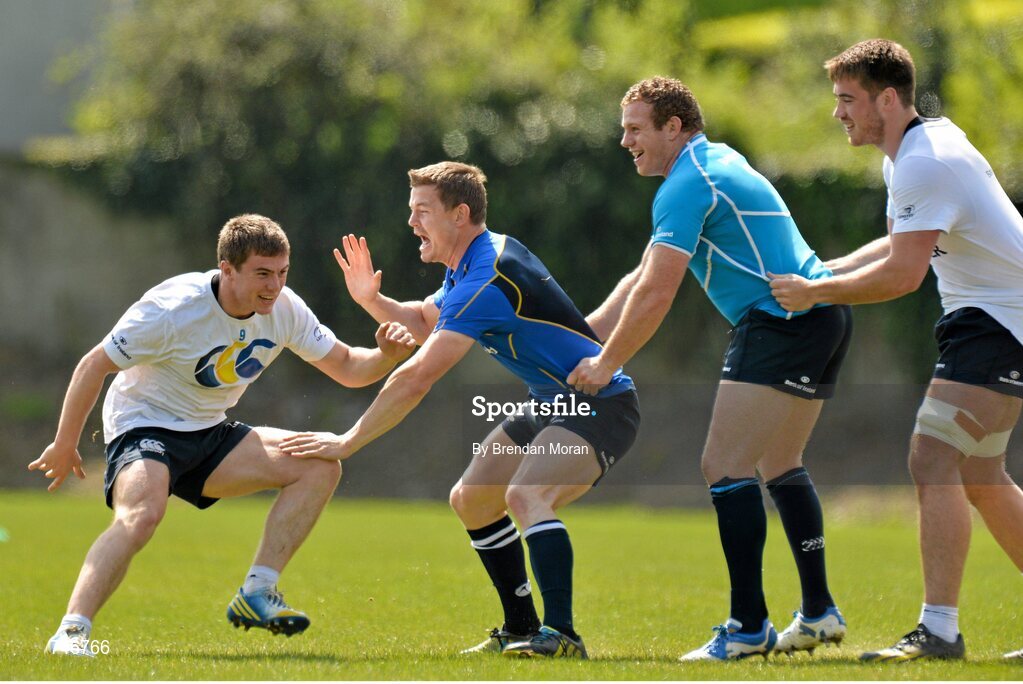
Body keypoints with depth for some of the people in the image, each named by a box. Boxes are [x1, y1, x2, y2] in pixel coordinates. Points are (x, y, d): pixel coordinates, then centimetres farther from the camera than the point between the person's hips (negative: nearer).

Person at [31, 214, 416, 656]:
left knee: (320, 464, -8)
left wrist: (386, 356, -19)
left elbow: (346, 367, 4)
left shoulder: (283, 309, -6)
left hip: (209, 434, 7)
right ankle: (71, 633, -36)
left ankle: (256, 594, -9)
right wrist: (64, 446, -10)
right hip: (145, 427, -7)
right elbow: (93, 366, -15)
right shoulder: (172, 309, -24)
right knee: (140, 516, -37)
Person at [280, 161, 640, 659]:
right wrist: (371, 299, 2)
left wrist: (348, 442, -23)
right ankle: (521, 629, 20)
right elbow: (424, 321, 23)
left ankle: (560, 635, -35)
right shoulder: (472, 263, 6)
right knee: (471, 500, 14)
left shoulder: (488, 281, -26)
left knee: (526, 495, -33)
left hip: (601, 407, -11)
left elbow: (416, 378, -28)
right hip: (551, 403, 11)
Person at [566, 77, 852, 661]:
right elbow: (642, 280, 25)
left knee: (726, 466, -11)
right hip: (823, 319, 11)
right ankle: (819, 614, 21)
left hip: (783, 321, -11)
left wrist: (606, 365, -5)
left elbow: (655, 295, -16)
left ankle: (748, 626, -14)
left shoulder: (686, 186, -12)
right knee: (778, 464, 20)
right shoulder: (716, 164, 21)